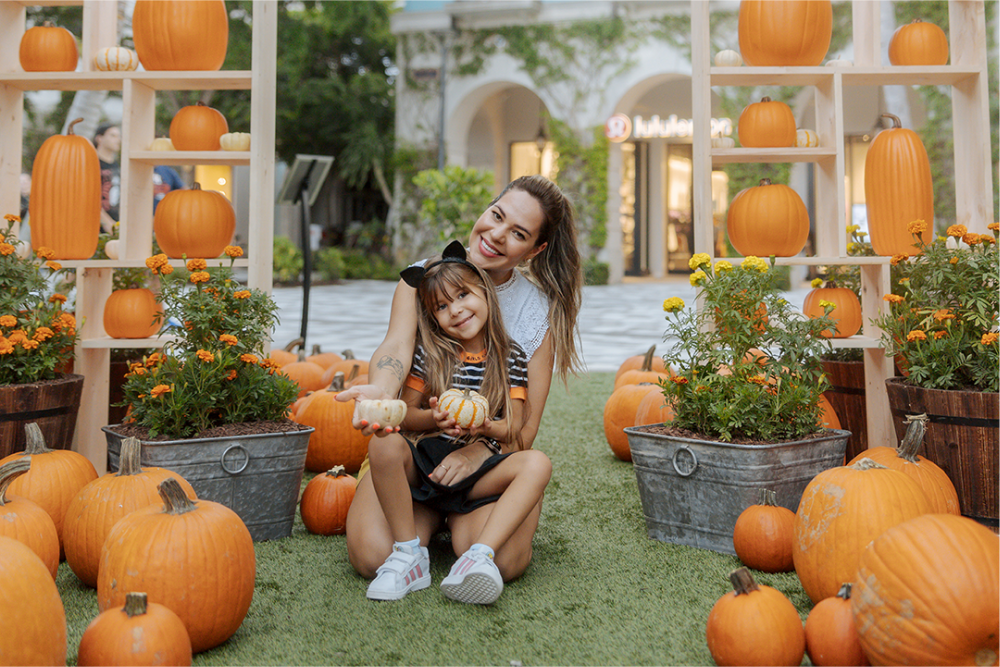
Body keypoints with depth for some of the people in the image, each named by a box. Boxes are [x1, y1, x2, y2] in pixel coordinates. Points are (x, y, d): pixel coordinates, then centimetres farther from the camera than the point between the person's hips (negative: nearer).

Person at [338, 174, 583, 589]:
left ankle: (460, 516, 7)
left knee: (500, 561, -29)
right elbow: (397, 344, -23)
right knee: (373, 556, -24)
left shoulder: (540, 312, -2)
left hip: (493, 457, 0)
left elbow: (526, 425, -5)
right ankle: (432, 515, 10)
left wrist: (477, 452, -26)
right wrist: (381, 390, -47)